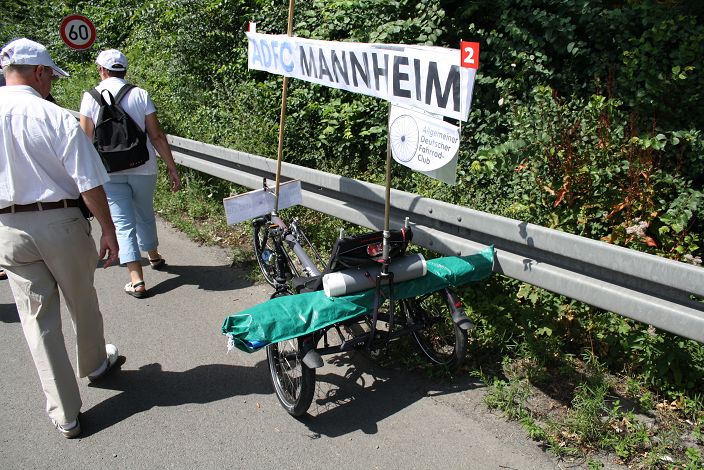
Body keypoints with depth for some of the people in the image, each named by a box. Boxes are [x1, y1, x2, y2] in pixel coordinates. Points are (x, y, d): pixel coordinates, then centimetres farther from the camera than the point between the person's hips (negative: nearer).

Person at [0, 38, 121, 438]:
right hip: (60, 222, -3)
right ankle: (95, 364, 46)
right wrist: (108, 231, -5)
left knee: (38, 319, 9)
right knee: (83, 303, 20)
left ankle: (65, 415, 16)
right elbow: (90, 184, -15)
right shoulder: (58, 118, -13)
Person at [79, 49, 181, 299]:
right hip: (143, 168, 1)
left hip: (109, 171, -1)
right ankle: (153, 256, 42)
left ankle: (137, 279, -3)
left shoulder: (91, 97, -3)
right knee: (145, 214, 21)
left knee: (123, 222, 2)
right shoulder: (140, 94, -3)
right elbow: (156, 135, -6)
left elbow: (86, 138, -3)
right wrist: (172, 168, -1)